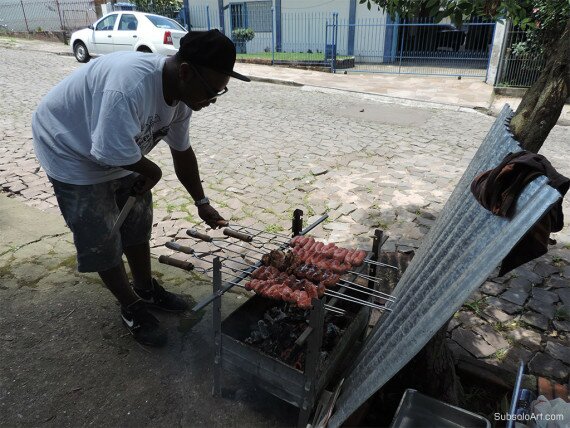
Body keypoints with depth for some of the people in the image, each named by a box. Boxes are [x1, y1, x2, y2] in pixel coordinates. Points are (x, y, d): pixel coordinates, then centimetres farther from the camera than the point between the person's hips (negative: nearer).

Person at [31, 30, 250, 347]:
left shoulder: (181, 93, -10)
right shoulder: (131, 84, -39)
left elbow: (182, 153, 0)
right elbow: (112, 151, -40)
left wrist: (202, 203, 4)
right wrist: (152, 173, -20)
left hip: (121, 153, 8)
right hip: (73, 154, -7)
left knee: (138, 224, 13)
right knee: (102, 240, 0)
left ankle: (147, 288, 33)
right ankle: (132, 308, 20)